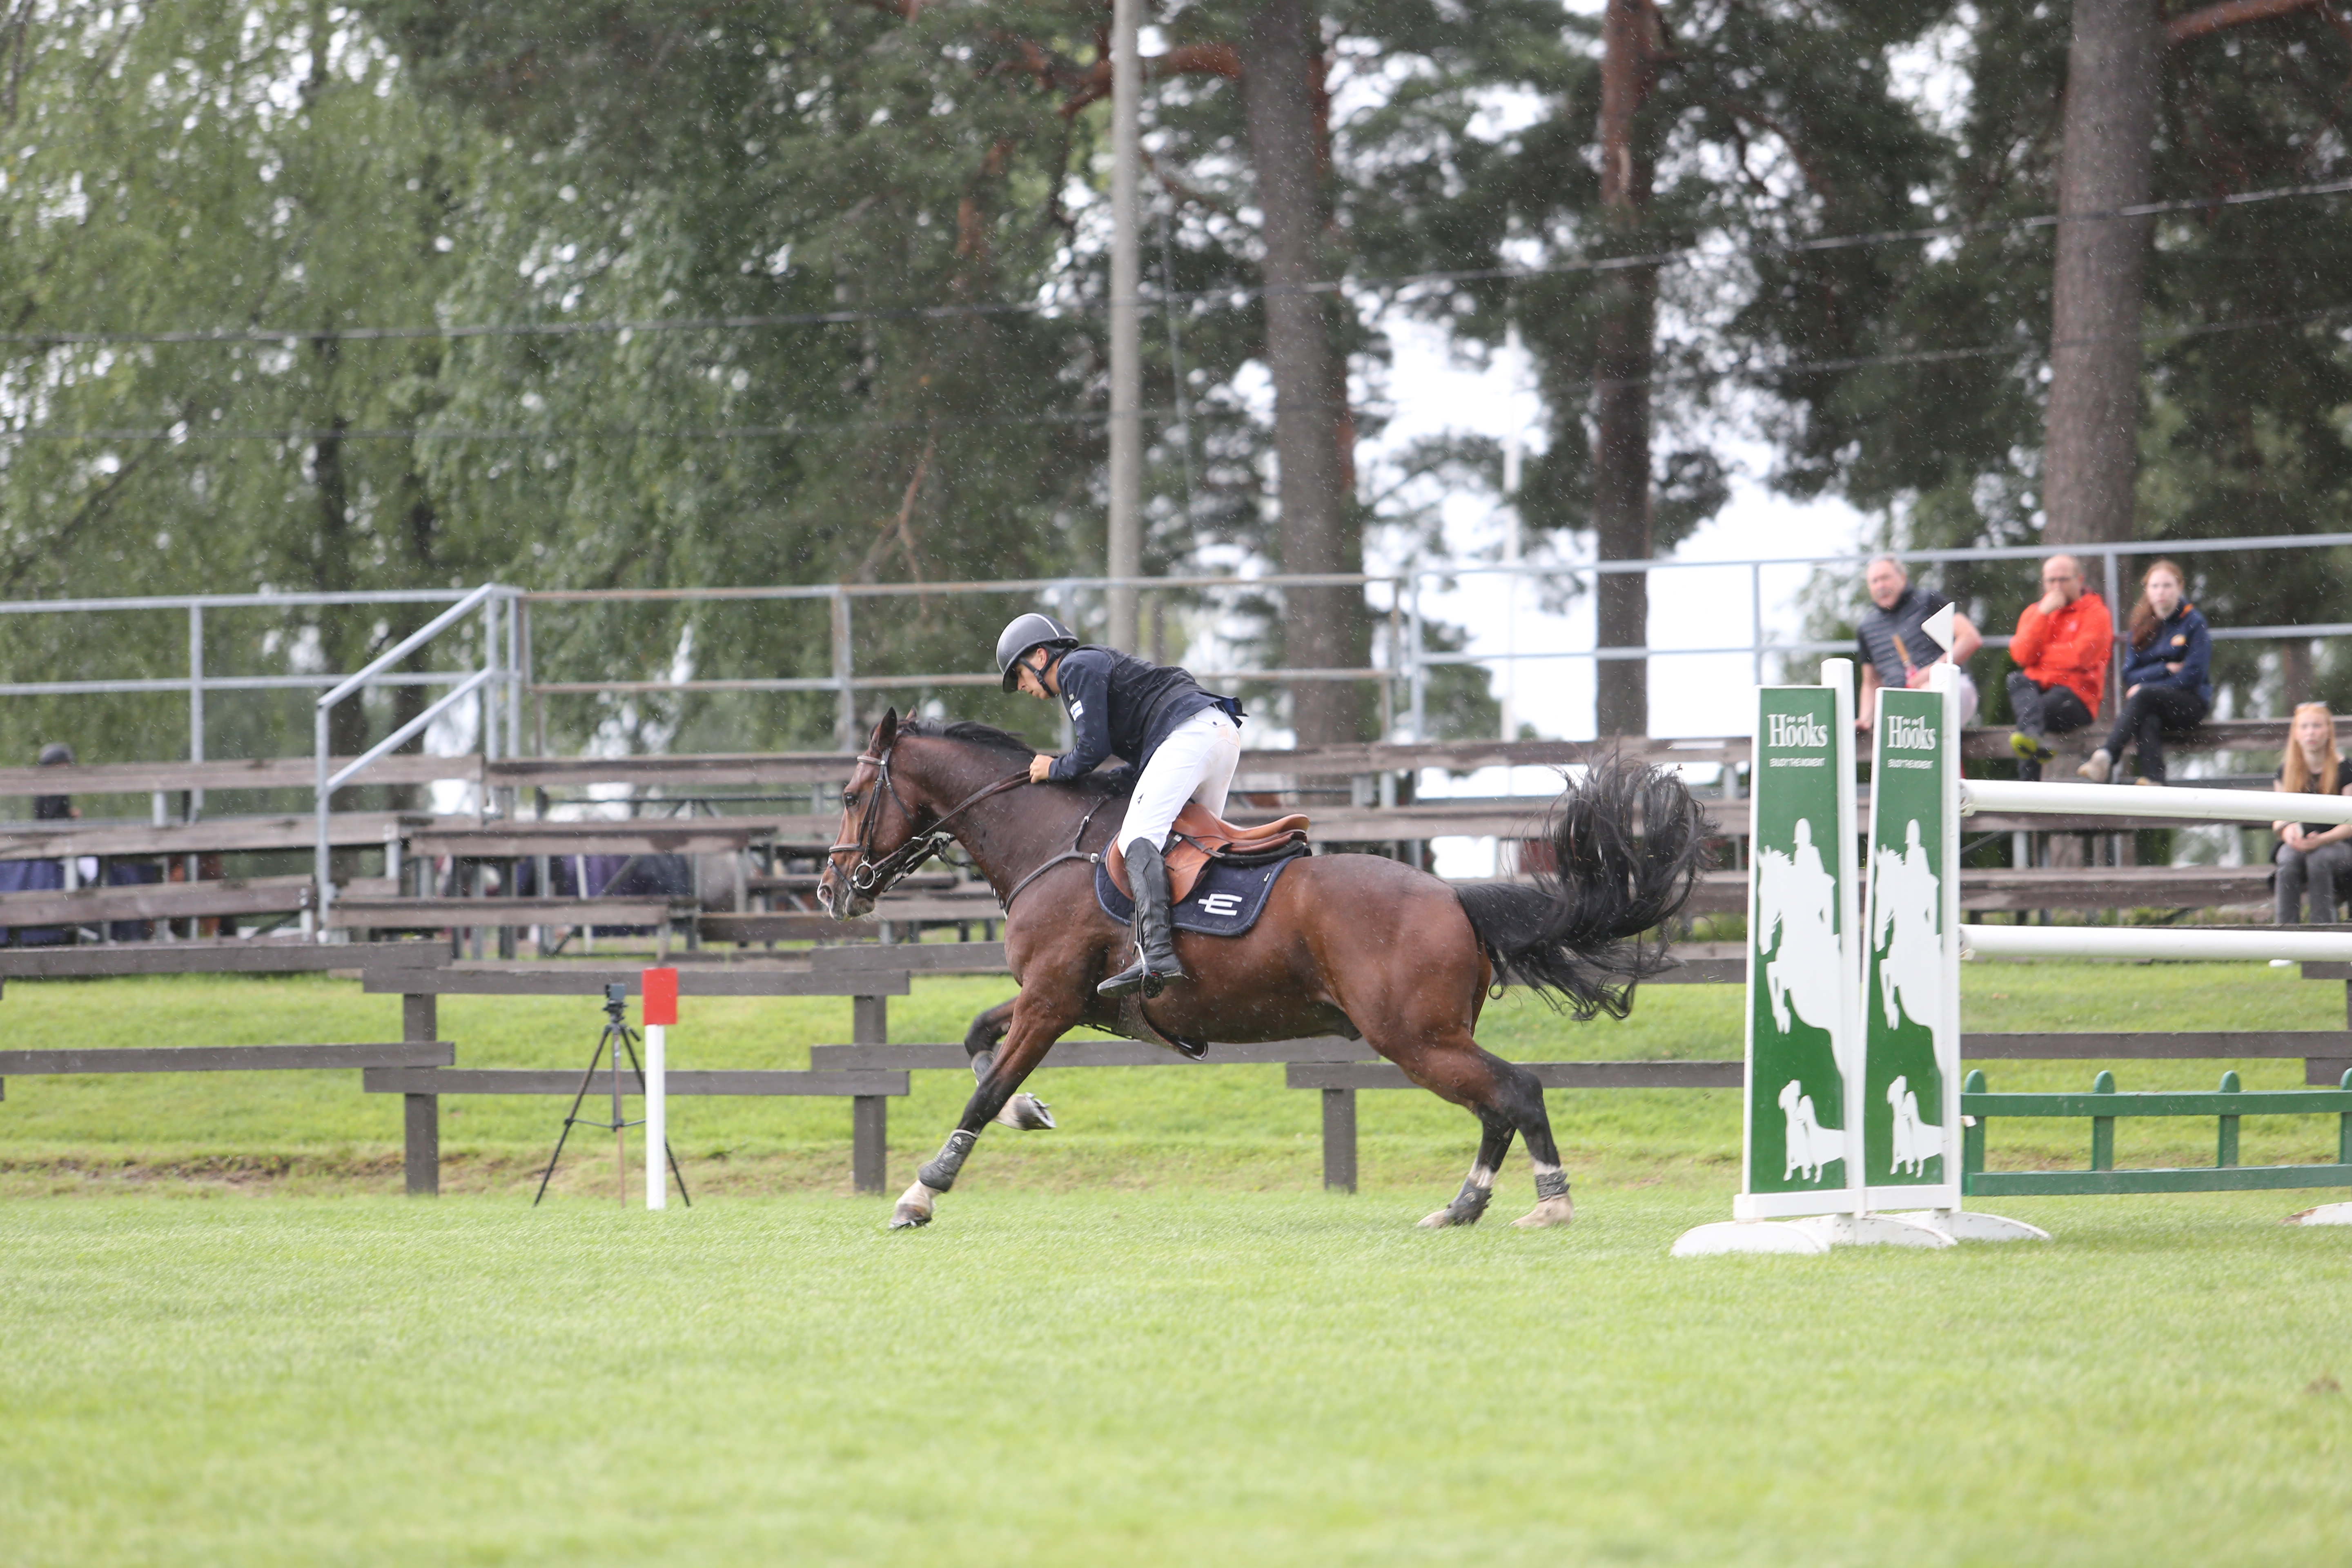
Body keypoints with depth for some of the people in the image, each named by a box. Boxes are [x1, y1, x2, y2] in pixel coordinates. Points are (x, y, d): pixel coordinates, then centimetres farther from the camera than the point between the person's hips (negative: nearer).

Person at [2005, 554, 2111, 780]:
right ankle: (2034, 736, -57)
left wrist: (2037, 652, 1)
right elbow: (2022, 655, 1)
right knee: (2017, 680, -31)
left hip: (2077, 696, -4)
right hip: (2037, 688, 4)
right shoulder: (2034, 612, 19)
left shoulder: (2096, 612, 5)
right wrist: (2043, 614, -5)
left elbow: (2079, 656, -11)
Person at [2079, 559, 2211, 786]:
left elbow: (2193, 676, -7)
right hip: (2151, 708, 3)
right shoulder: (2140, 627, 14)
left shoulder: (2194, 623, 1)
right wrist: (2166, 669, -8)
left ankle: (2106, 758, -51)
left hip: (2190, 704, -3)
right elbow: (2130, 675, 9)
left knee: (2144, 695, -34)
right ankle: (2153, 779, -52)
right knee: (2149, 720, -35)